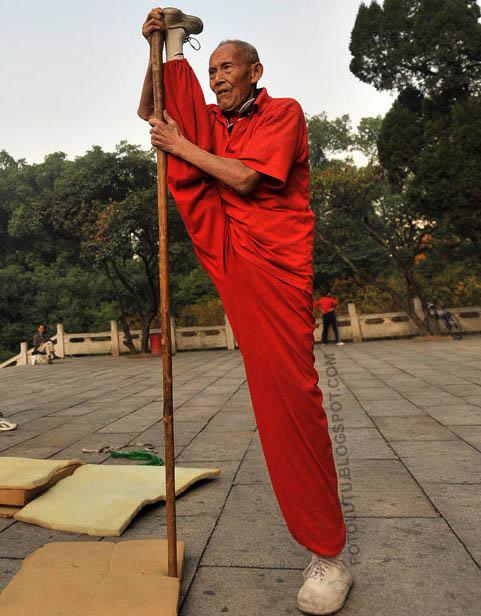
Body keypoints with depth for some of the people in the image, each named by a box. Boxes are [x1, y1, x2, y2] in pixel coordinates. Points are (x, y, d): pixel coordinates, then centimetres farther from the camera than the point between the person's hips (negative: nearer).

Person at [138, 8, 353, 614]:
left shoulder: (284, 112, 3)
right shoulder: (214, 120, 22)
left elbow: (246, 179, -12)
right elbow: (148, 110, 26)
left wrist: (181, 146, -4)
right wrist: (165, 43, 15)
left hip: (272, 257, -5)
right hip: (223, 244, 6)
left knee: (287, 390, -11)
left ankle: (328, 554, 1)